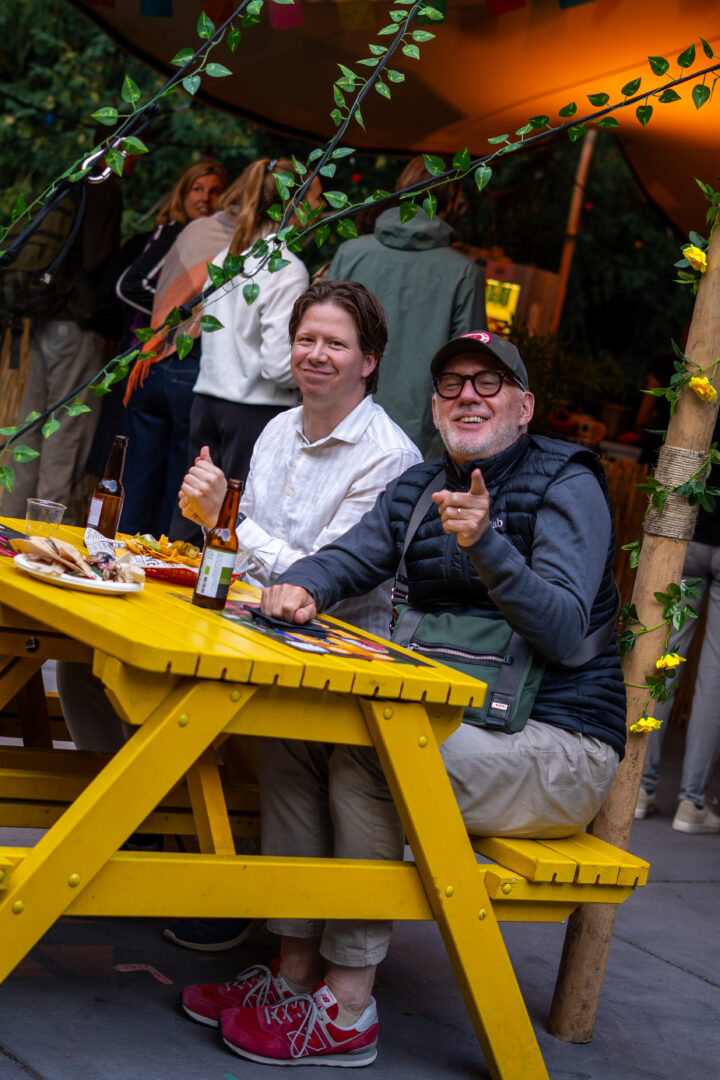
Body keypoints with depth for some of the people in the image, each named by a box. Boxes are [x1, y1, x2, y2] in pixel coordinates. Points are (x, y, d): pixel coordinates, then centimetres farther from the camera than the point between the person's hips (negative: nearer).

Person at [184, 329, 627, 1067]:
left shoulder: (567, 485, -9)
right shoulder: (417, 488, 13)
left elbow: (565, 633, -19)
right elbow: (347, 558, 6)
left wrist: (486, 543, -33)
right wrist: (300, 586, -18)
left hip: (560, 744, -7)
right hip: (458, 719, 8)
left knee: (367, 755, -27)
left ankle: (347, 1007, -19)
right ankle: (296, 971, -6)